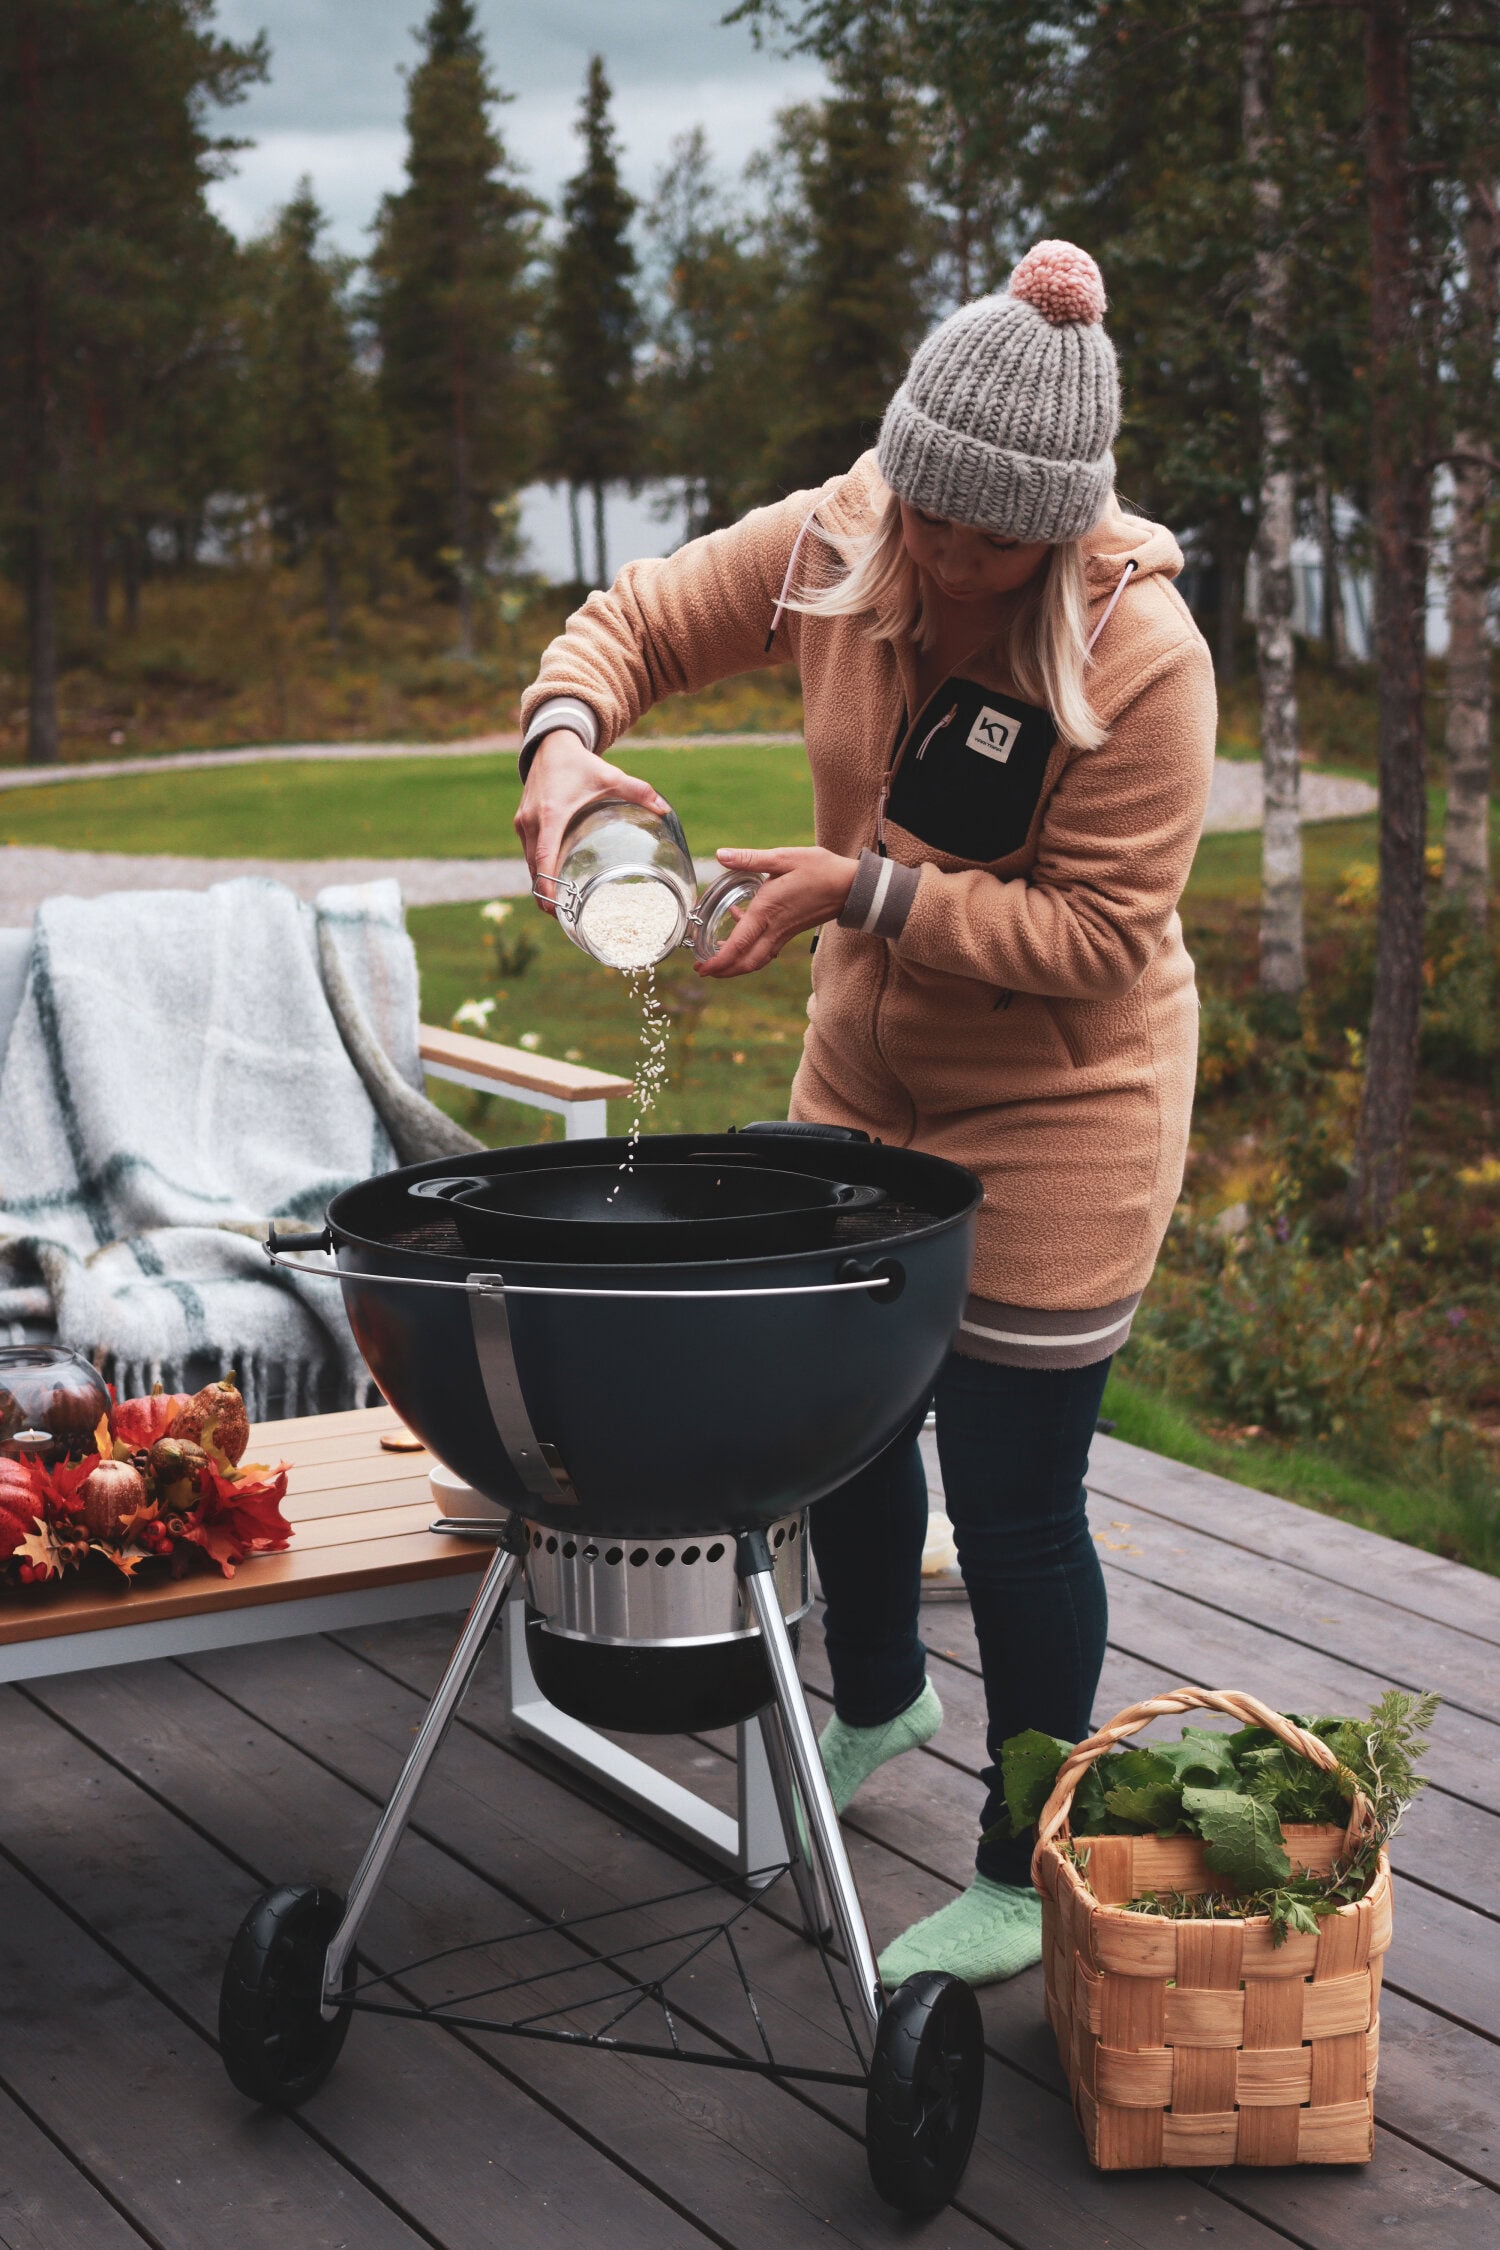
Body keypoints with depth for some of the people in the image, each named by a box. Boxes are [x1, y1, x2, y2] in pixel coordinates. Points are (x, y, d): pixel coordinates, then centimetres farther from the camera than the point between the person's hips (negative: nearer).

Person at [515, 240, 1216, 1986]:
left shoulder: (1142, 657, -27)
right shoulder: (838, 546, -11)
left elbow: (1096, 932, -24)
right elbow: (642, 619, 1)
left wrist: (865, 888, -31)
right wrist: (566, 736, -21)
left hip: (1055, 1111, -6)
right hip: (866, 1071, 6)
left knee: (1012, 1497, 0)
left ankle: (1028, 1877, 22)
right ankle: (877, 1704, 51)